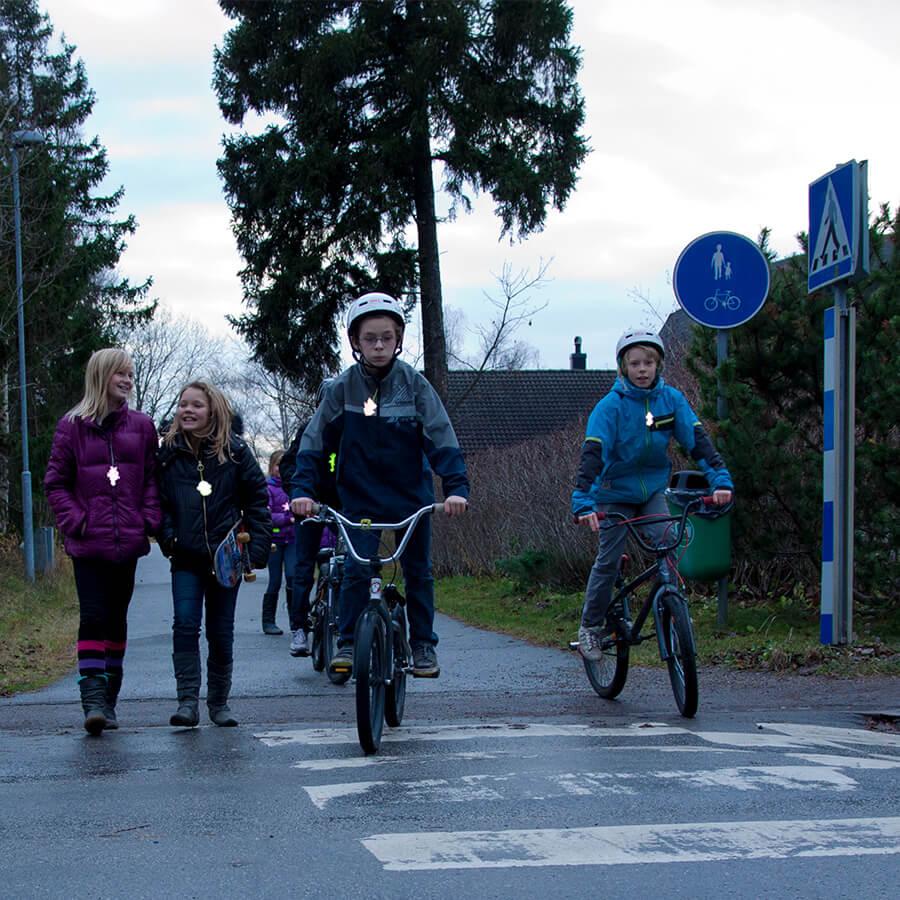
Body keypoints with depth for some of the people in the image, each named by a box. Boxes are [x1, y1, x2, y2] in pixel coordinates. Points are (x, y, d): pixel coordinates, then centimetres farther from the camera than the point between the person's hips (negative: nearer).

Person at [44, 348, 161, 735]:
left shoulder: (141, 426, 8)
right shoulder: (72, 426, 2)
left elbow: (152, 478, 10)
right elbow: (55, 482, 4)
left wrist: (148, 520, -4)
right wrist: (76, 521, -8)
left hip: (127, 542, 3)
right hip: (88, 543, -3)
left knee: (117, 619, 9)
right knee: (93, 617, -11)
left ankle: (109, 699, 18)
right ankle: (93, 699, -14)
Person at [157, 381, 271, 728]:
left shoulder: (235, 452, 0)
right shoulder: (168, 454, 4)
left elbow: (257, 500, 2)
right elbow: (158, 502, 9)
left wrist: (256, 549, -5)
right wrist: (167, 537, -8)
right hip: (186, 559, 0)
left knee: (221, 633, 7)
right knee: (185, 625, -14)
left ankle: (219, 702, 19)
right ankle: (188, 701, -13)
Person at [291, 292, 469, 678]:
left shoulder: (414, 384, -9)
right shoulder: (342, 387, -7)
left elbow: (441, 438, -13)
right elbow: (314, 442, -5)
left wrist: (456, 486, -25)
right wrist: (302, 489, -18)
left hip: (411, 496, 0)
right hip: (361, 498, 0)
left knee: (418, 572, 7)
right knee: (357, 569, -11)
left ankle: (423, 644, 19)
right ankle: (348, 643, 0)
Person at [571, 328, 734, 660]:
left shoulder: (671, 399, -9)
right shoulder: (611, 405, -19)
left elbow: (697, 439, -13)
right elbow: (592, 453, -26)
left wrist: (720, 478, -27)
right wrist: (583, 502, -38)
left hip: (653, 489, 2)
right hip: (616, 492, -2)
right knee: (608, 559, 0)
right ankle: (590, 626, 15)